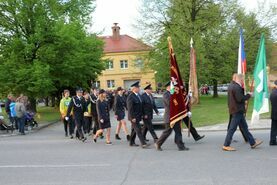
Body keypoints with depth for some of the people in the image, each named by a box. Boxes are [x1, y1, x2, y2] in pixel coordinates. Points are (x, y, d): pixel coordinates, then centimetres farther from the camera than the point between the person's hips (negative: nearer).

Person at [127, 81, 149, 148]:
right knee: (138, 130, -9)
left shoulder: (138, 95, 10)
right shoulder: (131, 97, -17)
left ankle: (132, 143, 26)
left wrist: (141, 115, 16)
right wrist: (132, 117, -21)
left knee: (134, 130, 16)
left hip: (138, 116, 9)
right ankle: (143, 144, -11)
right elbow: (130, 108, -19)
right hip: (134, 117, -9)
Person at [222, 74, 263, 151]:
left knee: (244, 127, 16)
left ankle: (253, 143, 26)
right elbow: (240, 99, -22)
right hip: (237, 110, -10)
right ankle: (226, 145, 4)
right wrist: (248, 95, -9)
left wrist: (243, 88, 4)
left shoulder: (231, 85, 11)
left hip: (235, 109, 10)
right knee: (232, 128, -3)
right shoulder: (236, 87, -20)